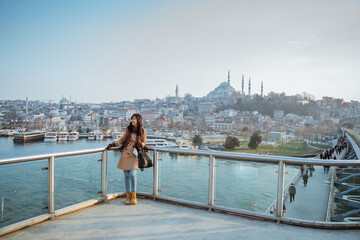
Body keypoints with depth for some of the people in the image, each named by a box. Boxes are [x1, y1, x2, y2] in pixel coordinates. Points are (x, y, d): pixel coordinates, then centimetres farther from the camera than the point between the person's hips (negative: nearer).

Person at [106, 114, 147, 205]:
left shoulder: (142, 131, 0)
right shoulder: (128, 129, 6)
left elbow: (143, 145, 7)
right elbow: (122, 139, 16)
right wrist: (113, 144, 5)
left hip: (134, 156, -2)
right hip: (125, 154, 3)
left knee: (133, 174, -16)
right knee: (127, 175, 3)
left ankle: (134, 196, -2)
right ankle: (128, 196, 14)